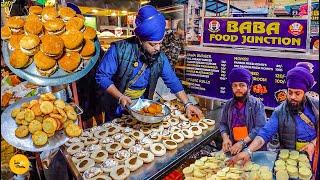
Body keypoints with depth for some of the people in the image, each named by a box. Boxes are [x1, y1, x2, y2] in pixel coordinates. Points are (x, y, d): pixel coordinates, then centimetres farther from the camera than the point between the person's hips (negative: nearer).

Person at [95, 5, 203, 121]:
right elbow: (102, 76, -20)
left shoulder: (160, 58, -11)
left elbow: (173, 82, -5)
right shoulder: (119, 50, -24)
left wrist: (187, 104, -14)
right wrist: (120, 97, -30)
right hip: (116, 107, -3)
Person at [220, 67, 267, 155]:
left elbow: (260, 127, -12)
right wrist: (225, 138, -7)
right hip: (233, 146, 3)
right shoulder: (228, 104, 5)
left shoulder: (257, 104, -6)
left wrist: (243, 142, -19)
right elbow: (223, 124, 11)